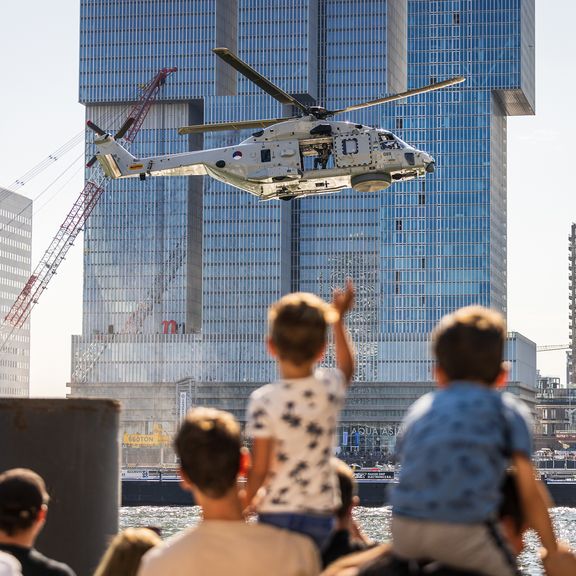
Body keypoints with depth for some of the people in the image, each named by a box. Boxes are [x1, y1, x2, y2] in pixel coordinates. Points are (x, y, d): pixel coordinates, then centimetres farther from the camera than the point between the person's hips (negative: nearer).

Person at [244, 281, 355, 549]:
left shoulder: (263, 401, -15)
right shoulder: (331, 387, -4)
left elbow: (260, 468, -12)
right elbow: (347, 365, 23)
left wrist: (248, 500, 6)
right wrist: (338, 318, 32)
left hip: (276, 511, -3)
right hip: (321, 512, 3)